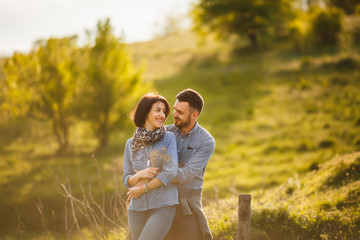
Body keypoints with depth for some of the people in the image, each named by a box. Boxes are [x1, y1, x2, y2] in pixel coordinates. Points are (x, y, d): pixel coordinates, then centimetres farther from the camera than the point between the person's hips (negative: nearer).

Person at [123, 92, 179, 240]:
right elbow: (127, 180, 8)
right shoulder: (131, 144, 9)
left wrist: (142, 189, -8)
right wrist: (139, 175, -15)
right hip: (137, 209, 4)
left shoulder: (169, 138, 1)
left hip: (163, 207, -4)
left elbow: (170, 172, -10)